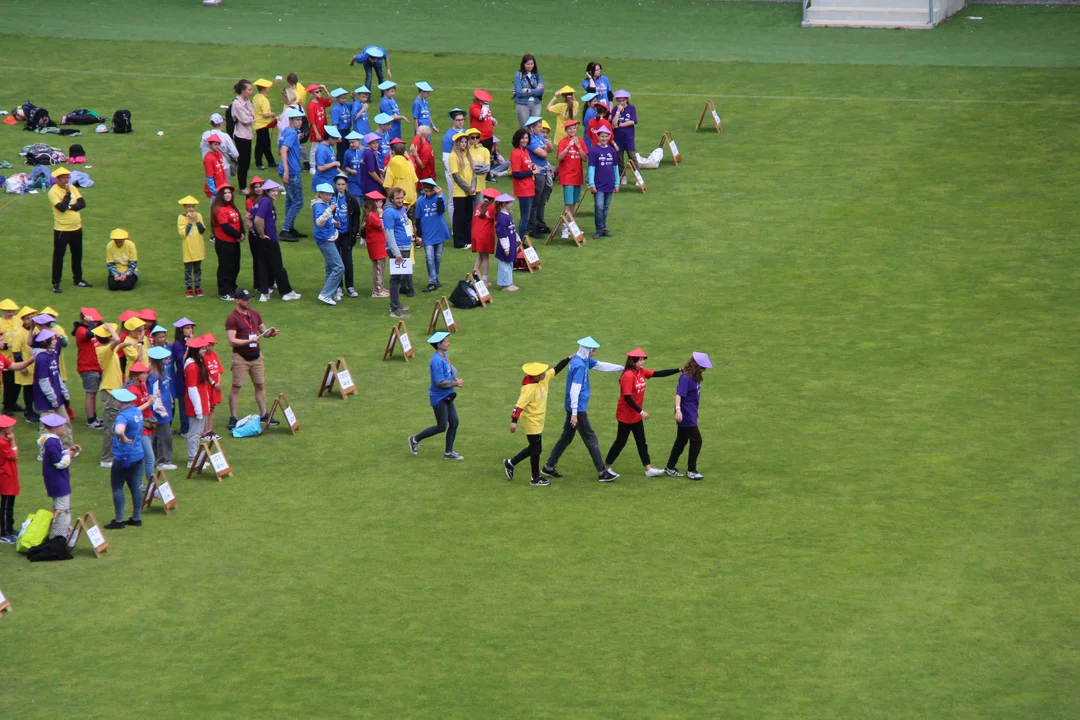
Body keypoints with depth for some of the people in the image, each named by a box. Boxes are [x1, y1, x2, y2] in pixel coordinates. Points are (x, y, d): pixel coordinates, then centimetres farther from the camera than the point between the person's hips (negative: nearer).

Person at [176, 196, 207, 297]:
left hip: (198, 247, 3)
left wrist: (197, 221, -15)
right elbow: (183, 233, -17)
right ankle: (188, 288, 11)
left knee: (198, 268, 11)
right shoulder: (181, 217, -9)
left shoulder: (198, 216, 1)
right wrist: (190, 222, -18)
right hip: (188, 248, -3)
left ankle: (197, 287, 19)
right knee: (188, 269, 4)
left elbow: (203, 230, -5)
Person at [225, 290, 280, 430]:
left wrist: (271, 333, -4)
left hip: (256, 355, 6)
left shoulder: (255, 315, 9)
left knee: (260, 385, 10)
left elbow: (263, 331, 19)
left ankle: (264, 415, 19)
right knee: (236, 387, -2)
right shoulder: (232, 318, -12)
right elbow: (232, 341, -18)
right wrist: (250, 341, -27)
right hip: (240, 357, -6)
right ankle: (233, 418, 2)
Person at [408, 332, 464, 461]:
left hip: (446, 396, 9)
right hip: (439, 397, -9)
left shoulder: (444, 356, 5)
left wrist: (455, 379, 0)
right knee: (442, 427, 0)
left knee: (454, 422, 10)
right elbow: (439, 382, -27)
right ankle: (415, 439, 16)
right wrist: (455, 383, -16)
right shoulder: (437, 361, -24)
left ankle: (448, 452, 20)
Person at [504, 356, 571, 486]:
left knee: (534, 448, 19)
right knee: (536, 449, 3)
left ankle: (510, 463, 30)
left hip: (538, 422, 9)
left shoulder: (544, 378, -4)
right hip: (532, 422, -9)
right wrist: (514, 421, -36)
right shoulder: (529, 388, -27)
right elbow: (519, 405, -31)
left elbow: (556, 369, 10)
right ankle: (536, 478, 17)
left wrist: (568, 359, 9)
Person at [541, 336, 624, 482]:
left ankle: (549, 467, 21)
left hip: (574, 408, 10)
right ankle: (602, 473, 4)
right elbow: (574, 390, -24)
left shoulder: (585, 360, 7)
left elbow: (601, 366, 20)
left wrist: (622, 368, 20)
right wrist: (574, 414, -24)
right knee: (591, 439, -2)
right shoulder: (579, 365, -22)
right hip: (577, 408, -10)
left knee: (566, 437, 16)